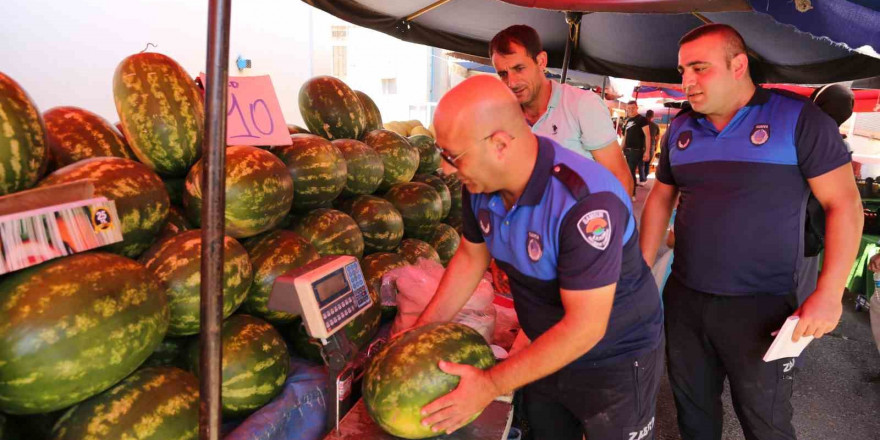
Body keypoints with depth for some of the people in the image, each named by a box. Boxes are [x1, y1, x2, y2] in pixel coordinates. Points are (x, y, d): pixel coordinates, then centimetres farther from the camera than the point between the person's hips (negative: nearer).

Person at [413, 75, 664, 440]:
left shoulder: (587, 202, -35)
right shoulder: (480, 182, -12)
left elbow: (585, 327, -32)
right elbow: (471, 257, 3)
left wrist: (490, 386, -28)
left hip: (616, 364, -6)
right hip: (548, 353, 6)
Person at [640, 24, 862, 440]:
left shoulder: (798, 120, -10)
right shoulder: (680, 129, 5)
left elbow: (843, 203, -9)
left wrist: (829, 292, -17)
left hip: (761, 307, -4)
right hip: (683, 299, 5)